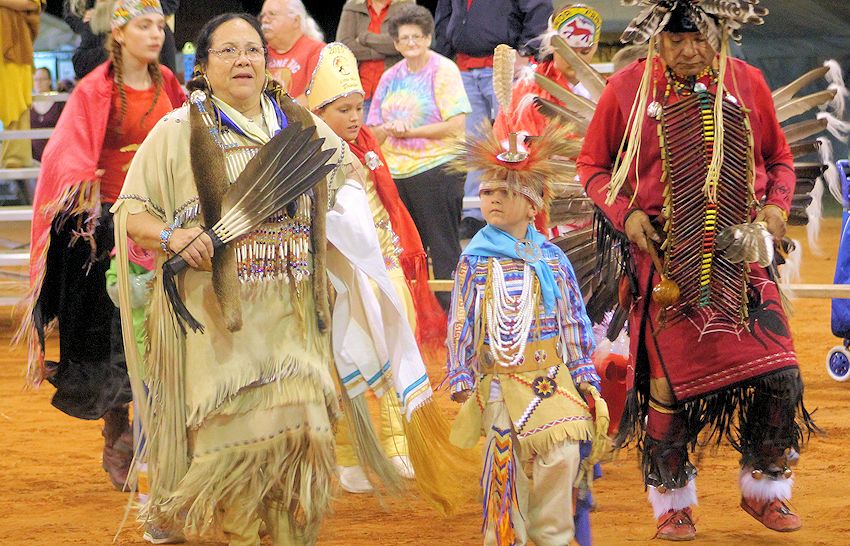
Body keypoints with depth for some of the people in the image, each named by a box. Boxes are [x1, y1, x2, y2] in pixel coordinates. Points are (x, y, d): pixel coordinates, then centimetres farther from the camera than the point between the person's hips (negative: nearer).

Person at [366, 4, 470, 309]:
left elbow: (456, 125, -12)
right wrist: (389, 130, -8)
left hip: (436, 170, -6)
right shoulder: (391, 78, 14)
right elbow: (373, 133, 15)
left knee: (443, 250, -4)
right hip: (396, 173, 6)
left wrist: (410, 131, -12)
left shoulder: (443, 70, -3)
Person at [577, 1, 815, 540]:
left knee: (779, 376, -6)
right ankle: (673, 502, 19)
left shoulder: (747, 82, 5)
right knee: (670, 379, 0)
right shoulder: (628, 89, -1)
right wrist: (624, 212, -8)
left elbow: (780, 159, 16)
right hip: (667, 263, -2)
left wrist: (777, 204, -3)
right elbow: (592, 165, 8)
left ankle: (764, 489, 14)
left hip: (742, 258, 2)